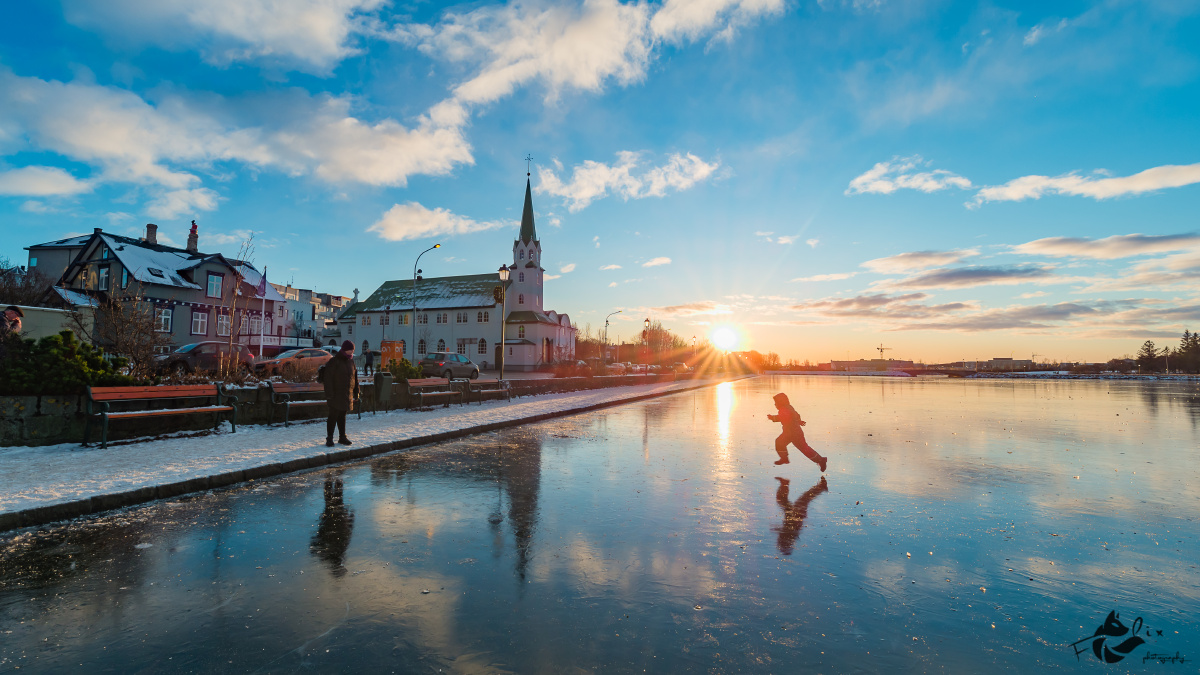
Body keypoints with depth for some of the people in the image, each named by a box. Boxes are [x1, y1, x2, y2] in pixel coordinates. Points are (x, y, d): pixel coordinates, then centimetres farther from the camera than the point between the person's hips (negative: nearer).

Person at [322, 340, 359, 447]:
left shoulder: (351, 361, 11)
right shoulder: (334, 361, -10)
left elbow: (355, 377, 18)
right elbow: (328, 378, -13)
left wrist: (356, 392, 16)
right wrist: (329, 394, -18)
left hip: (347, 395, 6)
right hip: (335, 395, -6)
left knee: (342, 416, 14)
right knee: (333, 416, -3)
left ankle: (342, 437, 21)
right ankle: (329, 438, 5)